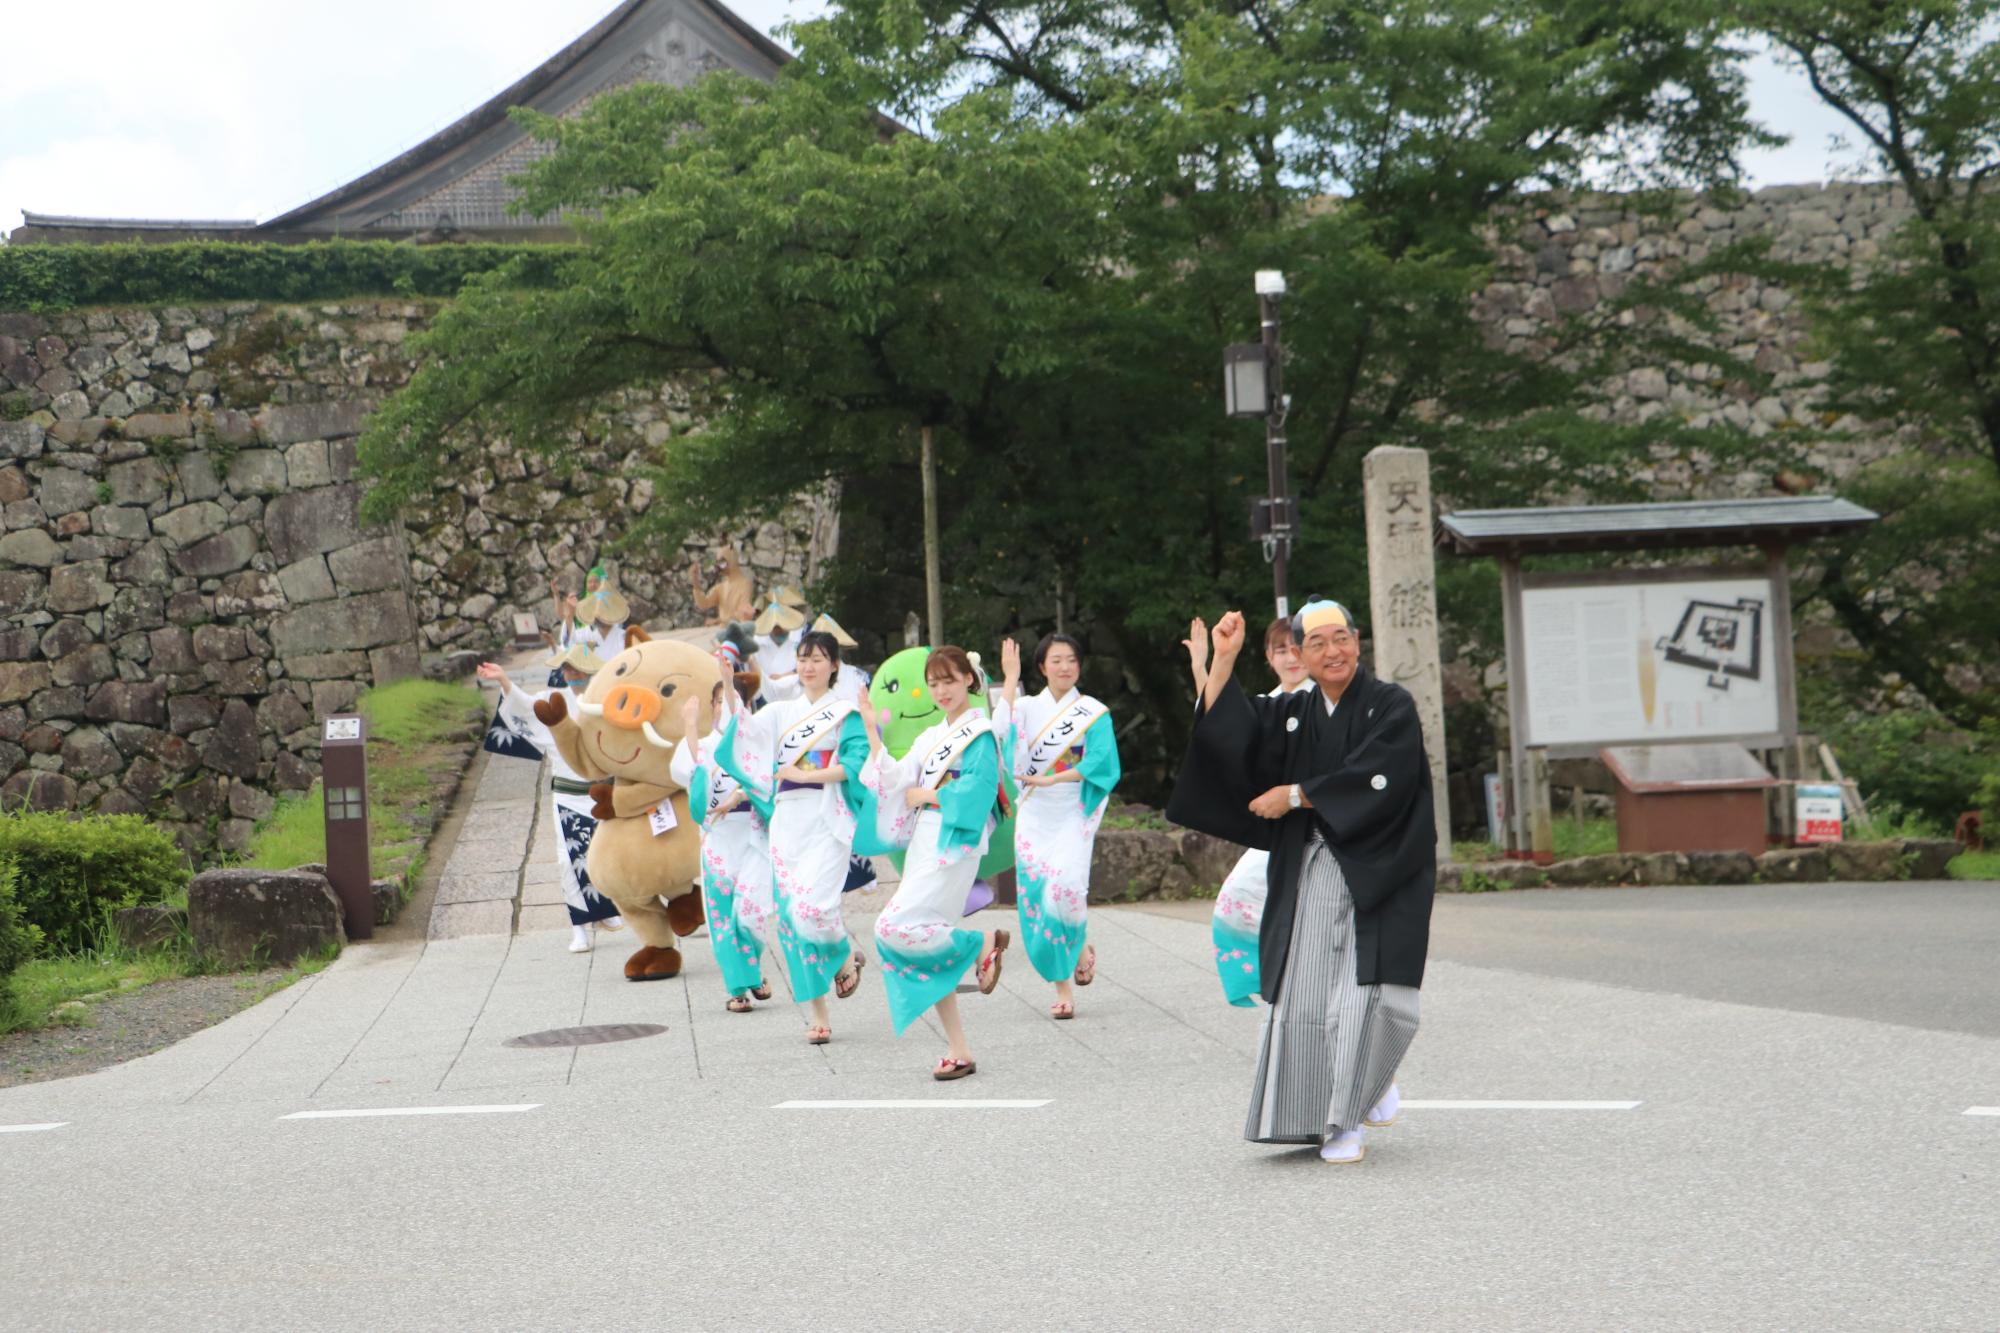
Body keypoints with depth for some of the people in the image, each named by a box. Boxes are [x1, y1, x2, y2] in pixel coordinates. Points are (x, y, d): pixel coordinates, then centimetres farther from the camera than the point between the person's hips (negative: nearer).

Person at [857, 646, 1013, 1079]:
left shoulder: (980, 734, -4)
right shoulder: (930, 738, 19)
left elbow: (977, 792, -16)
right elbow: (895, 778, 8)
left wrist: (923, 795, -7)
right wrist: (871, 731, 5)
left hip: (954, 843, -8)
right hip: (924, 843, 8)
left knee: (896, 928, -20)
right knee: (926, 948, 2)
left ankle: (984, 943, 0)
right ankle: (959, 1052, 6)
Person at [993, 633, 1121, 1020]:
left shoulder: (1094, 713, 4)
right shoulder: (1028, 708, 9)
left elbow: (1096, 763, -7)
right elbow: (1001, 728, -12)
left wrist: (1050, 779, -15)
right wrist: (1010, 678, -11)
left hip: (1073, 815, -2)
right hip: (1034, 816, 2)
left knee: (1066, 888, -22)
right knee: (1037, 897, -3)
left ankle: (1081, 948, 9)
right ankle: (1062, 988, 6)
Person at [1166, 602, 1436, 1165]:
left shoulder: (1391, 706, -2)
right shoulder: (1292, 713, 13)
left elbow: (1373, 779, -14)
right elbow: (1225, 729, 2)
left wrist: (1295, 795, -8)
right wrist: (1224, 657, -7)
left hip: (1375, 873, -4)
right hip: (1308, 878, 4)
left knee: (1366, 990, -12)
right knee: (1304, 992, -1)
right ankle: (1323, 1117, 14)